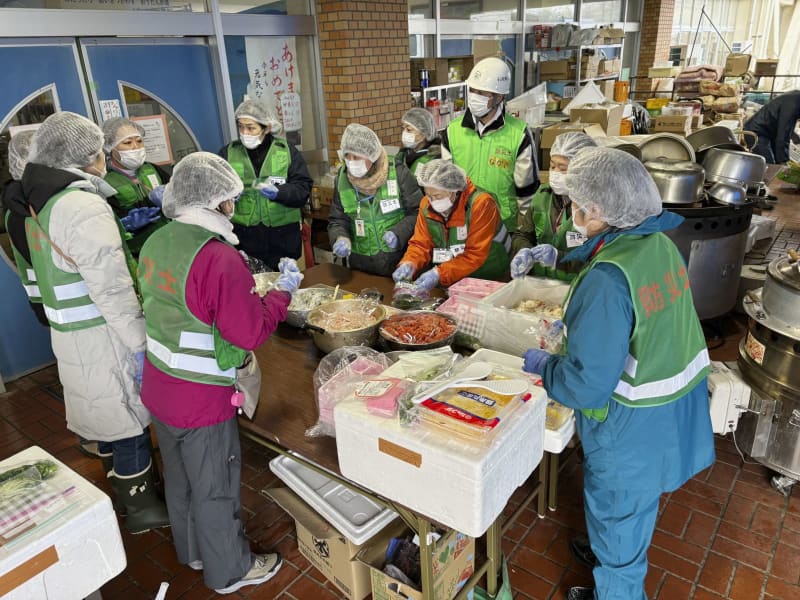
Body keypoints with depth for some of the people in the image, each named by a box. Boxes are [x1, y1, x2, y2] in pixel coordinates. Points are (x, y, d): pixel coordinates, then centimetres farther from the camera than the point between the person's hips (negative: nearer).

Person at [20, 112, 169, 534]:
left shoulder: (41, 202, 9)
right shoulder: (84, 206, -22)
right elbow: (111, 288, -25)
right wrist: (139, 343, -21)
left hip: (69, 330, 10)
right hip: (101, 334, -10)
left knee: (104, 411, 23)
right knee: (129, 416, 4)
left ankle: (122, 484, 41)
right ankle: (140, 506, 20)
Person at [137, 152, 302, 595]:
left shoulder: (155, 244, -1)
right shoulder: (219, 258, -27)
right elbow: (251, 332, -24)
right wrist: (283, 291, -10)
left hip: (159, 390, 8)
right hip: (201, 400, -8)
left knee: (179, 476, 25)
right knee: (215, 488, 12)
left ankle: (192, 550, 49)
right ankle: (229, 571, 34)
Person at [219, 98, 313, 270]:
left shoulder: (286, 151, 2)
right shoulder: (228, 153, 5)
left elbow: (303, 188, -4)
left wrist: (278, 192, -21)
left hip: (282, 236, 0)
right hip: (243, 236, 1)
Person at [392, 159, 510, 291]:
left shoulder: (481, 204, -20)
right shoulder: (426, 205, -3)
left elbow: (476, 255, -23)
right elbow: (420, 244, 2)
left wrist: (439, 274, -32)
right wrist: (409, 264, -20)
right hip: (445, 284, 4)